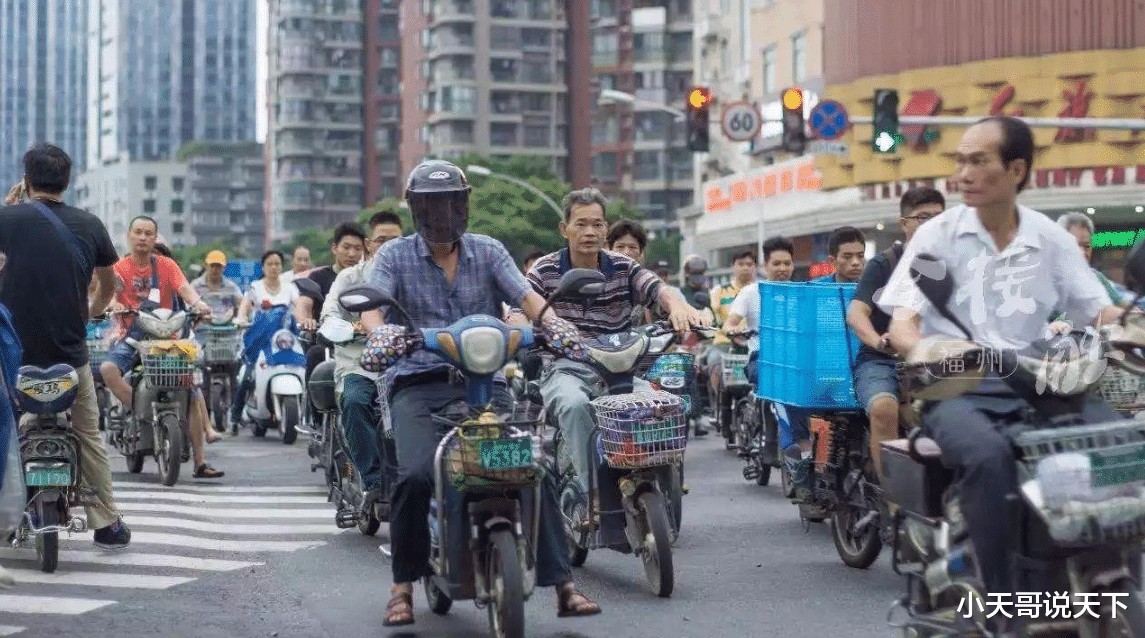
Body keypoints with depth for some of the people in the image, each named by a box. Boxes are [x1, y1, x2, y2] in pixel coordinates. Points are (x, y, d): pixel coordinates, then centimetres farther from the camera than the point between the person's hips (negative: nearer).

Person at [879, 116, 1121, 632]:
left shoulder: (1051, 239, 10)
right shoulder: (936, 235, 3)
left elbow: (1101, 313, 7)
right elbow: (901, 321, -5)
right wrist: (918, 347, -29)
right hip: (957, 390, -3)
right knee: (988, 455, -37)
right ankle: (1005, 610, -29)